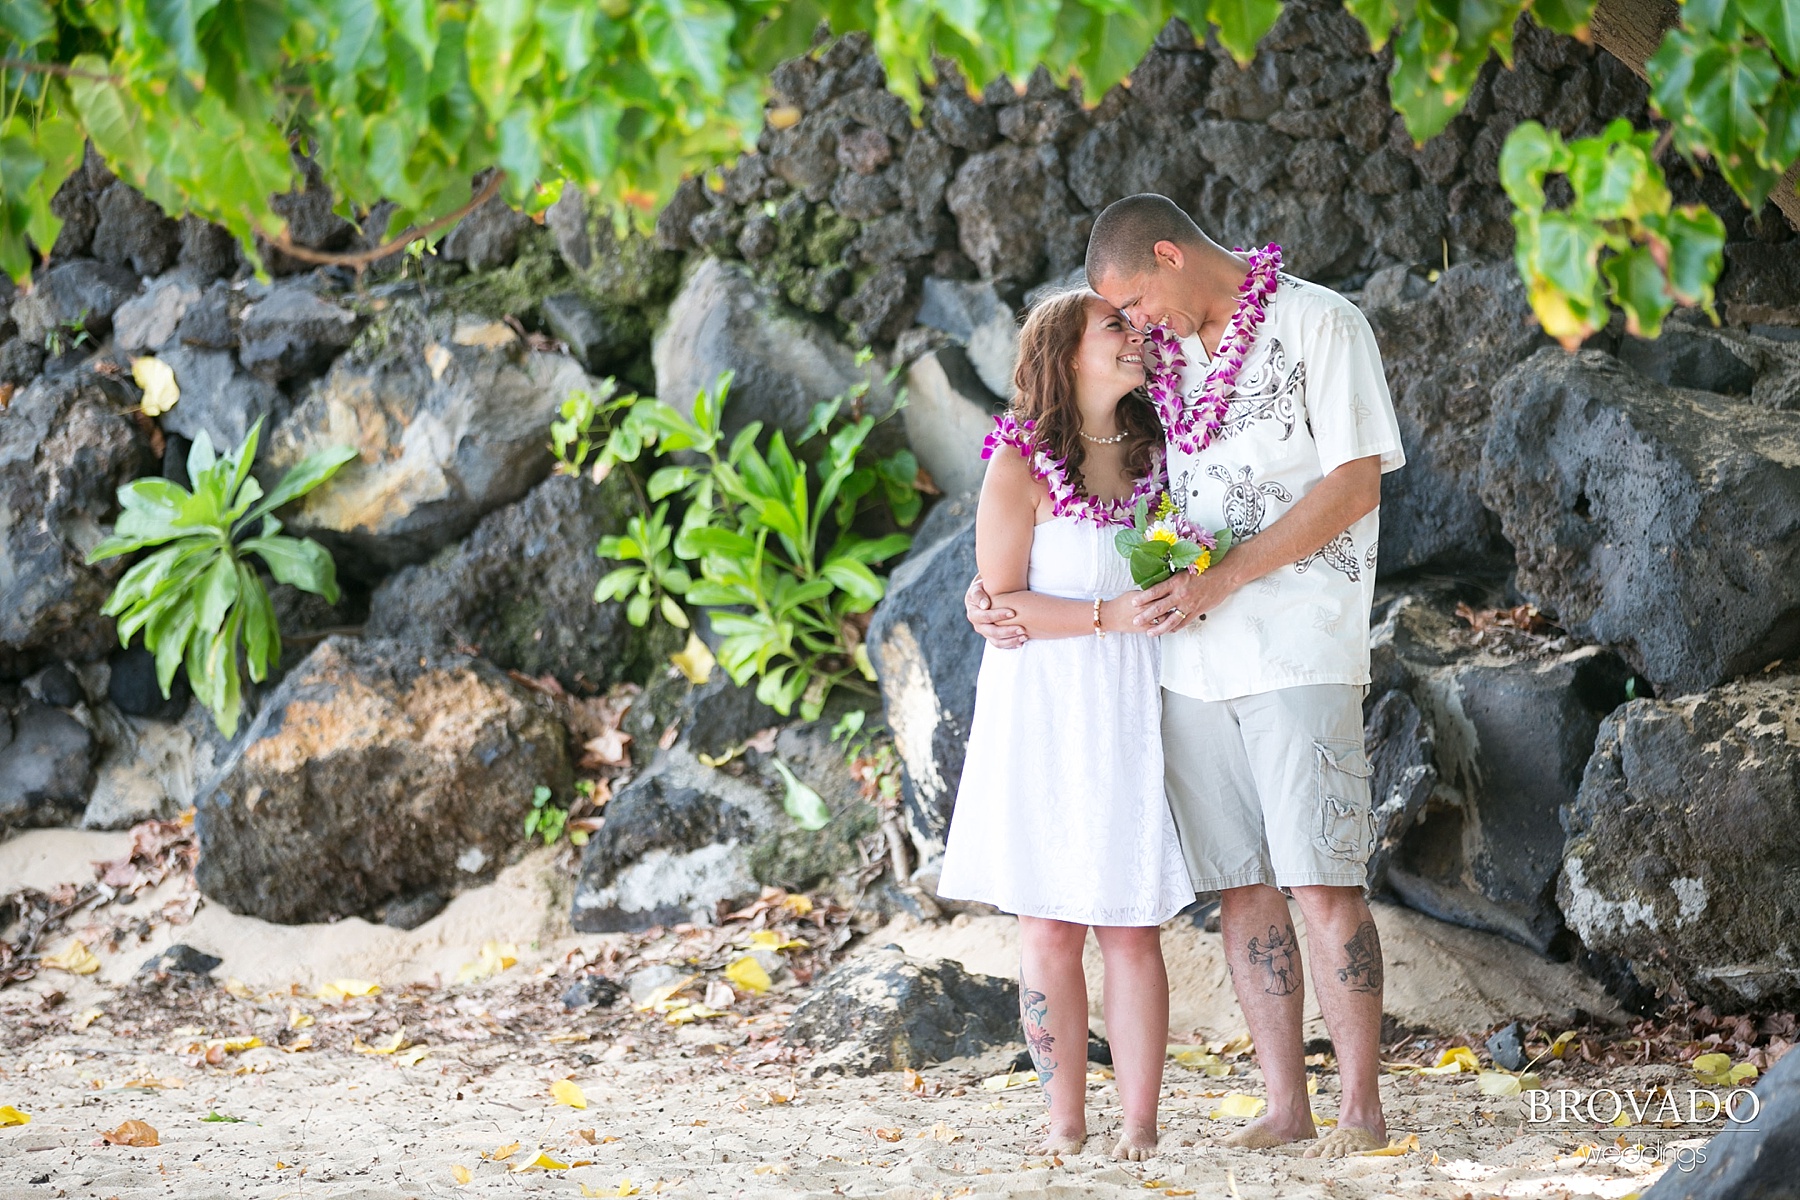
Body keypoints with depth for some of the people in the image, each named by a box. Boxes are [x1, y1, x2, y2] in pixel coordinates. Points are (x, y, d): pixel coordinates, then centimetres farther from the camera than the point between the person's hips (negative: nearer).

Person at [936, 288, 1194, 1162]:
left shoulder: (1151, 453, 9)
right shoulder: (1021, 465, -5)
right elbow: (1000, 604, -10)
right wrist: (1112, 614, -18)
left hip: (1128, 715, 3)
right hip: (1041, 715, -3)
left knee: (1131, 925, -2)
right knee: (1050, 927, 0)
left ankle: (1139, 1126, 1)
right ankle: (1065, 1120, 9)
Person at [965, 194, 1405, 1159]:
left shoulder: (1320, 326, -2)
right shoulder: (1162, 356, 16)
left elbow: (1354, 485, -10)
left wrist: (1220, 580, -15)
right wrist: (990, 582, 3)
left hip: (1299, 652, -6)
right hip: (1193, 658, 6)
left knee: (1320, 882, -9)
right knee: (1242, 886, 3)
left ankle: (1362, 1106, -5)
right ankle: (1286, 1106, 7)